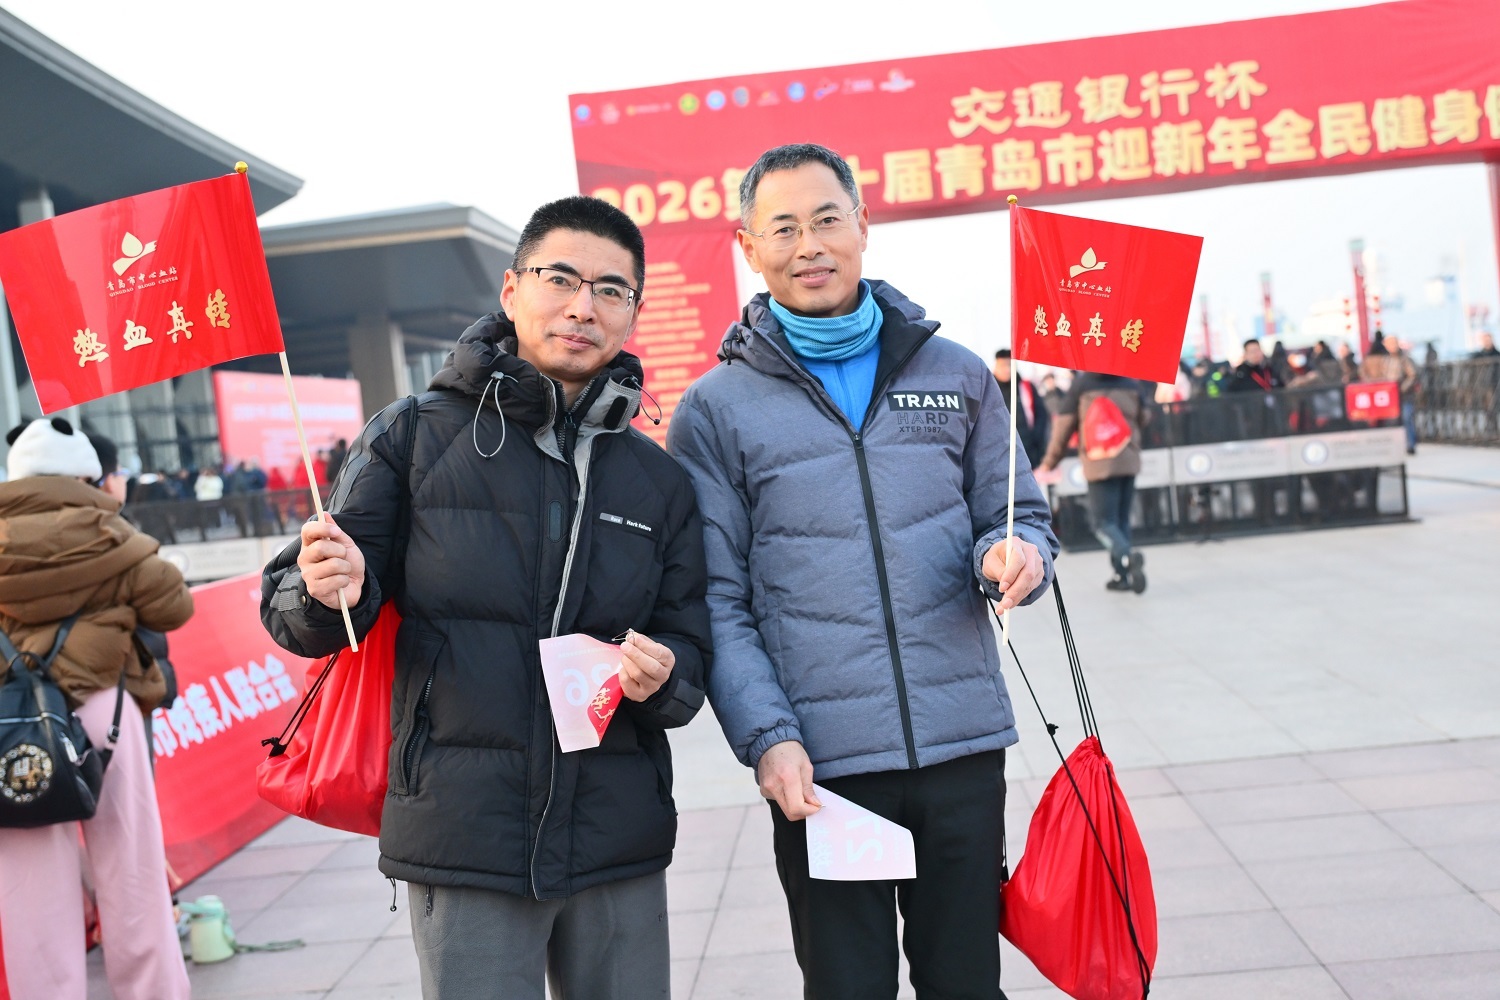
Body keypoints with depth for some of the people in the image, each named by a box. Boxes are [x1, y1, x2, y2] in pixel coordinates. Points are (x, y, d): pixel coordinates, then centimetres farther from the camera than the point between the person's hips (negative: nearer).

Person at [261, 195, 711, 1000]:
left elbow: (690, 646, 12)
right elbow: (294, 611, 1)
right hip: (463, 840, -3)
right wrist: (325, 594, -22)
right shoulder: (414, 438, 0)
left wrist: (664, 675, -11)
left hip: (620, 846, 3)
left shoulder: (659, 482, 9)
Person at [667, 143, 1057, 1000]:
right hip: (821, 766, -2)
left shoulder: (957, 375, 8)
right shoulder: (717, 409, 2)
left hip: (965, 745, 2)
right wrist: (767, 737, -13)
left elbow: (1018, 515, 15)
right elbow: (715, 603, -1)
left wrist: (1015, 555, -9)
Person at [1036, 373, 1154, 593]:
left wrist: (1049, 462, 9)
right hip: (1129, 461, 3)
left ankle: (1127, 556, -29)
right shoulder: (1131, 383, 2)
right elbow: (1144, 418, 12)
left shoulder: (1081, 383, -4)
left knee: (1103, 522, -2)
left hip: (1099, 464, -3)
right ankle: (1123, 575, 12)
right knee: (1122, 519, 14)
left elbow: (1064, 425, -1)